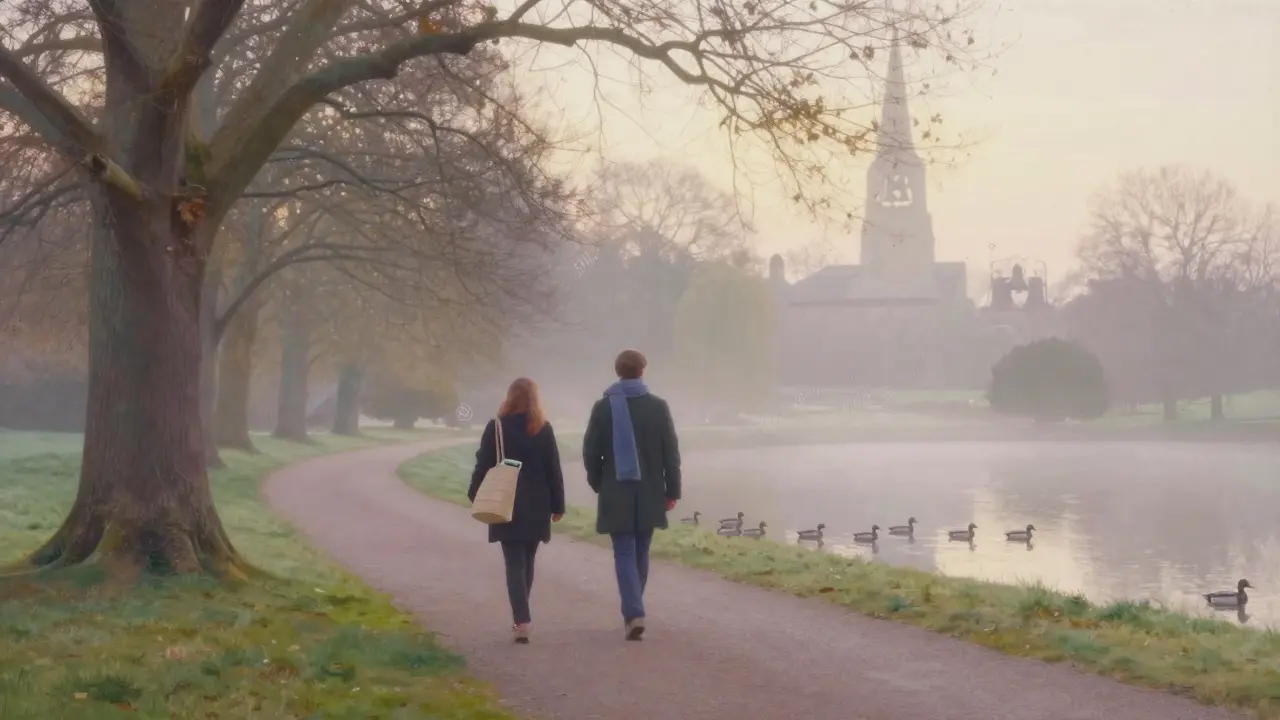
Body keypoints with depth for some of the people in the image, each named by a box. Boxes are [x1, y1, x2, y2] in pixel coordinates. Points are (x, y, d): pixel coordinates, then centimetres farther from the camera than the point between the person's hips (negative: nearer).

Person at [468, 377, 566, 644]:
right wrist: (557, 504, 6)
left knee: (514, 563, -2)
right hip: (536, 507, 2)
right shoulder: (544, 429, -1)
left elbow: (483, 466, -3)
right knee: (527, 562, 16)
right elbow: (554, 470, 0)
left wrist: (477, 498, 7)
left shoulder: (496, 427, -5)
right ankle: (521, 617, 23)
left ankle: (522, 619, -16)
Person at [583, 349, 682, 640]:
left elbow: (590, 451, -2)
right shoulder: (658, 406, -3)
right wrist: (672, 490, 4)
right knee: (641, 552, 15)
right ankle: (633, 610, 25)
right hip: (649, 493, 1)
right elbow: (671, 453, -2)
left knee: (624, 554, -1)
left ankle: (634, 613, -15)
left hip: (616, 494, -1)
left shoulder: (603, 407, -4)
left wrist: (598, 483, 13)